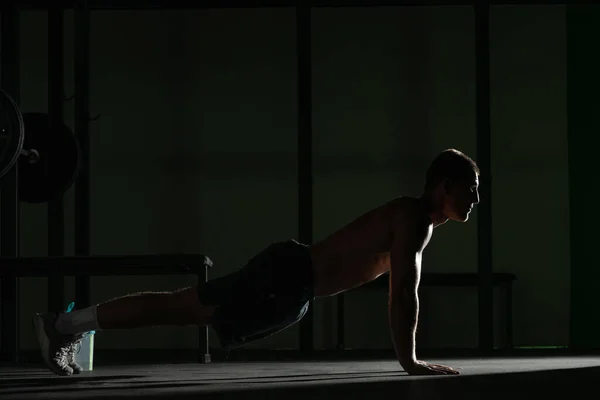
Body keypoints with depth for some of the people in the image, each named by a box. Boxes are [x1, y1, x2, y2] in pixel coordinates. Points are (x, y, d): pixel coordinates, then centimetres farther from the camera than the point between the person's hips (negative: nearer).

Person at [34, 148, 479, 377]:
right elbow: (402, 292, -23)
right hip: (286, 278, -9)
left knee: (185, 309, 12)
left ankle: (72, 324, 18)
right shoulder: (414, 217, -16)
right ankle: (65, 323, -3)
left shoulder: (419, 221, 15)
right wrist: (408, 359, -21)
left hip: (292, 281, 9)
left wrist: (409, 353, 19)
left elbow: (405, 290, 24)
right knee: (180, 307, -6)